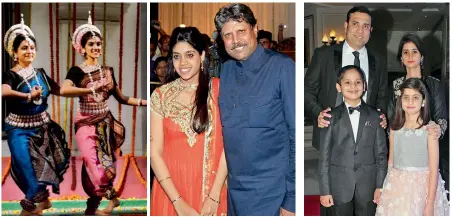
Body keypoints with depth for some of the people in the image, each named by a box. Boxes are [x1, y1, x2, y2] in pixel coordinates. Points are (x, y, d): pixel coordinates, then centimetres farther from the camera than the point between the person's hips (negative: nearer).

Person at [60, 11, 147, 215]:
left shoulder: (107, 71, 8)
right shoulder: (77, 71, -6)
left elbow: (121, 97, 13)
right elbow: (64, 90, -25)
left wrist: (144, 101, 4)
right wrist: (91, 89, -33)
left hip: (106, 122, 4)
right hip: (86, 122, -4)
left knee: (106, 162, 3)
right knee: (92, 161, -21)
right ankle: (109, 196, -18)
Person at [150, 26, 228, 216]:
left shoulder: (219, 90, -4)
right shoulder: (160, 96, -4)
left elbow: (228, 144, -7)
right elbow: (155, 152, -7)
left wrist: (214, 196, -13)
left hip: (211, 188, 0)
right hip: (170, 189, 0)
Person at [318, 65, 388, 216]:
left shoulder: (375, 116, 4)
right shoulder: (331, 117, 0)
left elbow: (381, 153, 5)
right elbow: (324, 156, -1)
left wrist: (380, 185, 0)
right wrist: (324, 190, -4)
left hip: (368, 186, 1)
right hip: (339, 186, -1)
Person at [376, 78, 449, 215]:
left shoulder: (429, 129, -10)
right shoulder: (395, 128, 2)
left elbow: (434, 169, -11)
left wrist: (430, 204, -13)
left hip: (422, 187, -3)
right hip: (397, 188, 3)